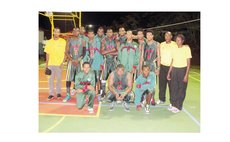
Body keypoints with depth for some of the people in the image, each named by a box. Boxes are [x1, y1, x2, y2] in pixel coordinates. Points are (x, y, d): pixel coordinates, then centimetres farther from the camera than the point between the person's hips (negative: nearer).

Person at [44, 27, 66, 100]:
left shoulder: (63, 41, 1)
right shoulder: (49, 42, 7)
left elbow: (65, 53, 0)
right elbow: (47, 53, 9)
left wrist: (62, 62, -8)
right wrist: (46, 63, 4)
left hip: (59, 64, -2)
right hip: (51, 64, 2)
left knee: (59, 79, 5)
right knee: (51, 79, 4)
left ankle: (58, 93, 19)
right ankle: (51, 94, 13)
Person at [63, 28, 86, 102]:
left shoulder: (82, 41, 6)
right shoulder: (69, 40, 5)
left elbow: (84, 53, 1)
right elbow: (67, 52, 0)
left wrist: (78, 60, -11)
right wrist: (72, 60, -12)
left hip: (79, 61, 1)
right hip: (71, 61, 0)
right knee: (68, 78, -3)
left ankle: (75, 88, 23)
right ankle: (68, 94, 4)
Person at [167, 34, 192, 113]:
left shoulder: (186, 48, -4)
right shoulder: (174, 49, 10)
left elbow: (188, 62, -6)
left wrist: (186, 75, -13)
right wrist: (169, 73, 11)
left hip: (182, 70, -4)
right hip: (174, 70, 4)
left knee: (181, 89, 1)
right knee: (173, 88, 5)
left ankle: (178, 106, 10)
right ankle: (173, 104, 18)